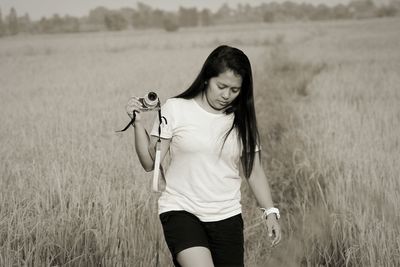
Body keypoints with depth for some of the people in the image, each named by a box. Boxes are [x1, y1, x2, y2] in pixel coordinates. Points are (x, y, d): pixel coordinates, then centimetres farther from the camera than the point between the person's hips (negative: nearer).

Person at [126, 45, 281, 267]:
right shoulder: (175, 109, -3)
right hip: (180, 211, -4)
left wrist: (270, 212, 4)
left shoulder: (241, 120, 6)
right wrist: (138, 123, -15)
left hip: (227, 217, 4)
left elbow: (254, 171, 12)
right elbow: (150, 162, -4)